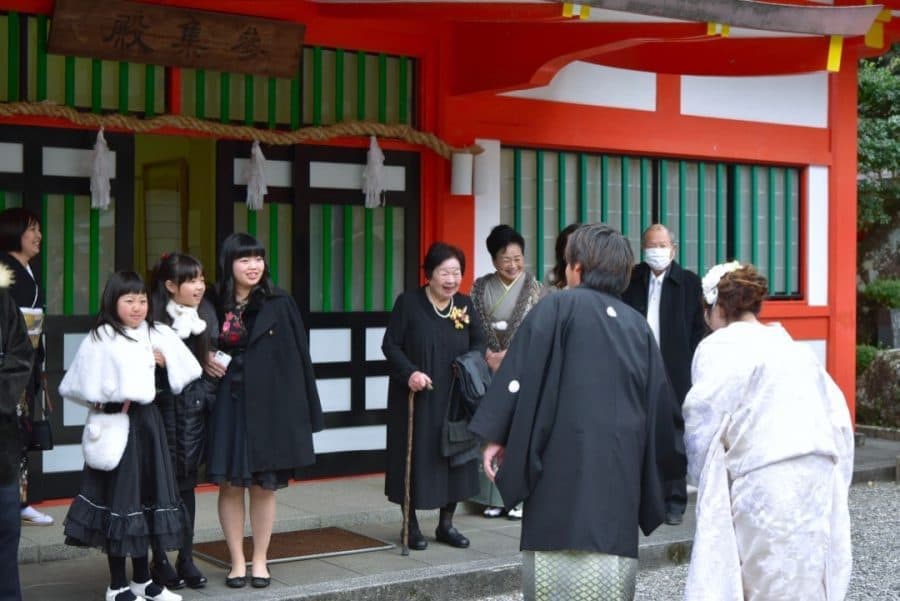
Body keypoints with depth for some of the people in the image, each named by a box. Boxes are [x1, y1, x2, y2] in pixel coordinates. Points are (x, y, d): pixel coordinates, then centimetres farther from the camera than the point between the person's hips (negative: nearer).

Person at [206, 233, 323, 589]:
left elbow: (298, 357, -3)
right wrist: (207, 362, -8)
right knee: (230, 485, 4)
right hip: (228, 407, 1)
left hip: (270, 407, -1)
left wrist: (308, 410, -5)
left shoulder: (280, 304, -3)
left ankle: (260, 561, 19)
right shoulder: (215, 306, 1)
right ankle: (237, 562, 16)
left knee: (264, 486, 7)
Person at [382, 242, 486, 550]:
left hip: (454, 398, 4)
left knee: (454, 455, 7)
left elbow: (479, 342, 12)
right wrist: (409, 372, -22)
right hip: (416, 397, -4)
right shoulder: (409, 302, -9)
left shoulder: (465, 304, 4)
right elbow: (390, 344, -8)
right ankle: (411, 525, 14)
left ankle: (446, 524, 21)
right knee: (416, 456, 1)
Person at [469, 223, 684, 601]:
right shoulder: (638, 325, 13)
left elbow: (519, 373, -8)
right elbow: (660, 400, 15)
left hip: (564, 463, -5)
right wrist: (667, 460, 26)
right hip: (621, 468, 5)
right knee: (610, 556, 7)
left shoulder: (557, 308, 0)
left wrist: (496, 436, -5)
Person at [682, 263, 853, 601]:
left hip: (765, 482, -7)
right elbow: (839, 417, 18)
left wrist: (700, 476, 6)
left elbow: (704, 417, -9)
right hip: (819, 476, 7)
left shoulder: (721, 346, 0)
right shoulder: (793, 347, 20)